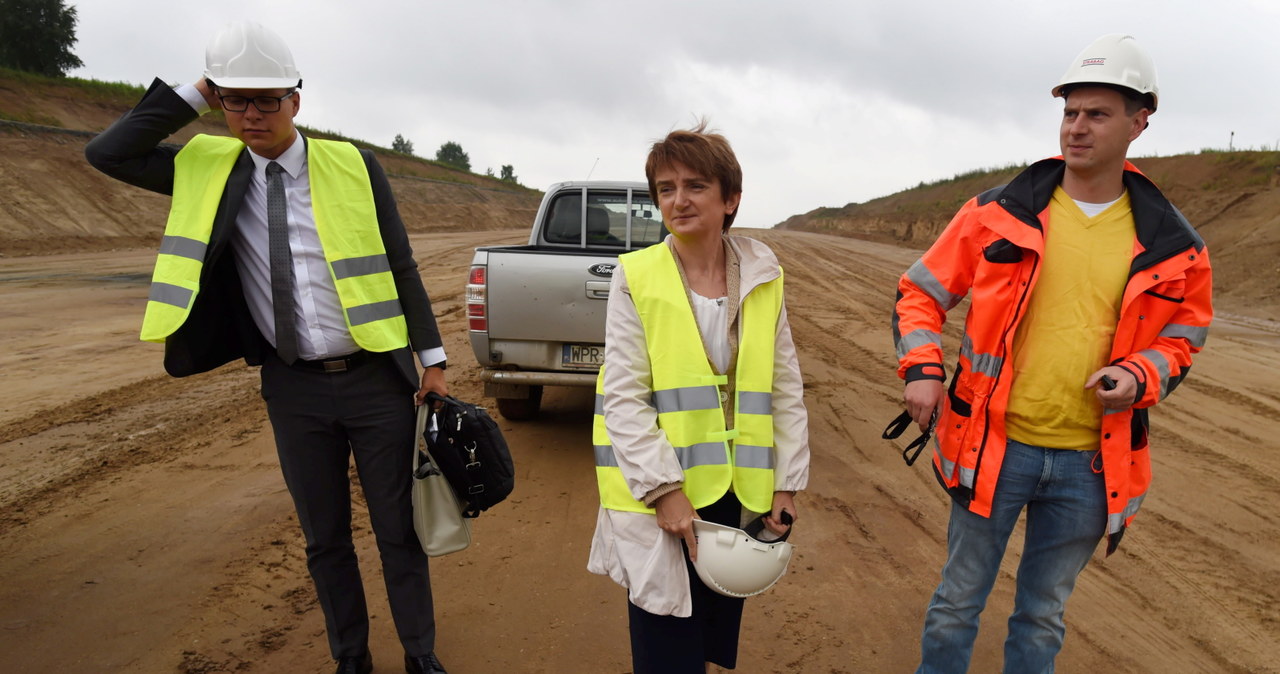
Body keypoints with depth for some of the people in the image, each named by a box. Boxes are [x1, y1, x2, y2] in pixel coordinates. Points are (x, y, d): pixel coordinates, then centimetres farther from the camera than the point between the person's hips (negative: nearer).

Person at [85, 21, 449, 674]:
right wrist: (192, 97, -6)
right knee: (324, 538, 15)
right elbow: (107, 154, 1)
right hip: (293, 388, 3)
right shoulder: (207, 169, 3)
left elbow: (400, 266, -2)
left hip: (376, 377, -2)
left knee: (398, 528, 9)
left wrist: (432, 360, -2)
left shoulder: (352, 165, -5)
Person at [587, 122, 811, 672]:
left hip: (738, 491, 4)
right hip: (662, 495, -3)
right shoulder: (635, 277, -8)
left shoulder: (762, 279, 2)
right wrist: (663, 488, -16)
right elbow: (623, 397, -11)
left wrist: (787, 481, 4)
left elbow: (787, 388, 7)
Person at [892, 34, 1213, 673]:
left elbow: (1181, 335, 12)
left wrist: (1139, 377, -10)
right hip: (993, 445, -1)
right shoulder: (1000, 213, -5)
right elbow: (919, 292, 1)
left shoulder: (1171, 245, -1)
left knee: (1042, 615, 20)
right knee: (957, 602, 13)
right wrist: (921, 368, -15)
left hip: (1090, 464, 2)